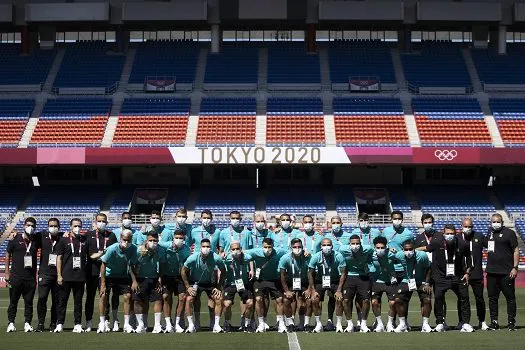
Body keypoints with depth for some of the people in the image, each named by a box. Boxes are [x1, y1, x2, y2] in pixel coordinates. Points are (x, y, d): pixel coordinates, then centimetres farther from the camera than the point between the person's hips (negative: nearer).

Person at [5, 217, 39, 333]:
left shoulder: (36, 240, 6)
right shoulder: (15, 239, 1)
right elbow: (8, 255, 5)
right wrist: (7, 272, 0)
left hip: (31, 277, 2)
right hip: (16, 276, -2)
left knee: (29, 301, 4)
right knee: (13, 301, 4)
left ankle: (28, 323, 10)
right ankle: (11, 323, 11)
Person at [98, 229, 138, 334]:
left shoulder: (132, 249, -19)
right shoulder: (112, 249, -28)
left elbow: (132, 266, -6)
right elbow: (103, 265, -20)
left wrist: (134, 281, -14)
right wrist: (103, 284, -22)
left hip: (123, 276, 3)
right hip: (108, 275, -3)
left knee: (127, 296, -9)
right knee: (104, 296, -13)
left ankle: (127, 324, -1)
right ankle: (102, 324, -4)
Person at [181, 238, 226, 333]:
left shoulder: (216, 258, -24)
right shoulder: (193, 258, -26)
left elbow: (223, 271, -6)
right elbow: (183, 271, -10)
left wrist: (219, 287, -7)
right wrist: (187, 287, -11)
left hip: (209, 283, 1)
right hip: (195, 282, -1)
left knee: (219, 299, -14)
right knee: (189, 299, -21)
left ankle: (216, 325, -2)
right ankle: (191, 326, -10)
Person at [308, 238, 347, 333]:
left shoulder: (338, 256, -21)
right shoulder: (316, 257, -19)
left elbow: (343, 273, -13)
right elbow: (310, 274, -7)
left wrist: (339, 290, -16)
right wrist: (313, 290, -11)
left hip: (335, 281, -1)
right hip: (320, 281, 1)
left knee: (339, 299, -16)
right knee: (315, 300, -14)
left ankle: (339, 324, -1)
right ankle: (318, 324, 1)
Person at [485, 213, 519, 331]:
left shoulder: (509, 233, -4)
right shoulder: (489, 232, 14)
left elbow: (516, 250, -6)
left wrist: (515, 267, -14)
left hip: (506, 272, -6)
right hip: (491, 272, 6)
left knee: (510, 297, -1)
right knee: (492, 298, 9)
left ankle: (511, 322, 3)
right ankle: (494, 322, 16)